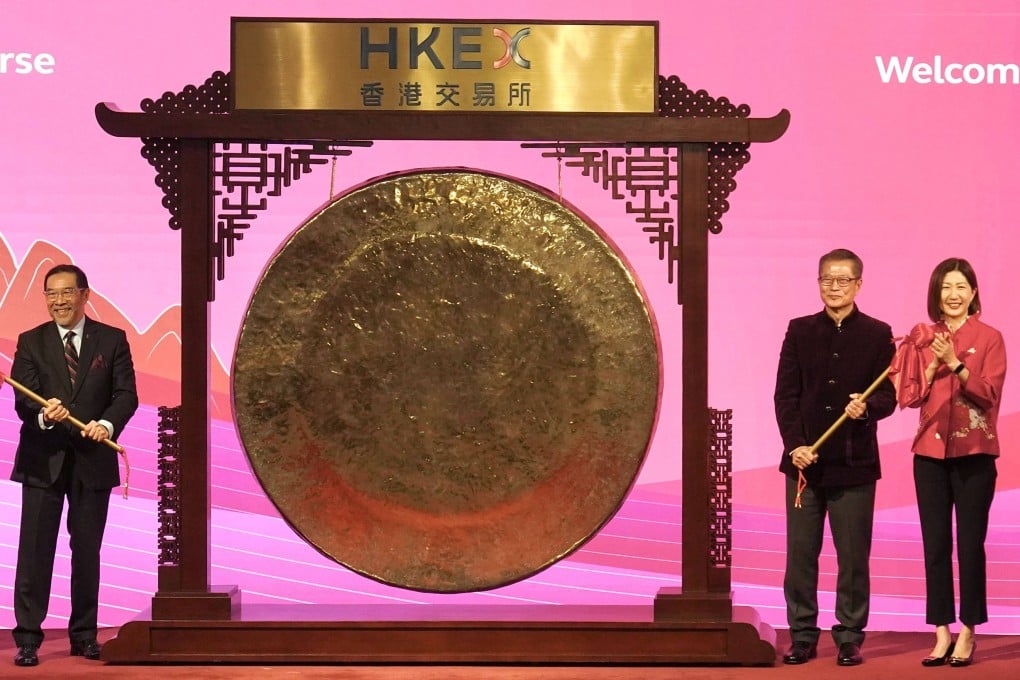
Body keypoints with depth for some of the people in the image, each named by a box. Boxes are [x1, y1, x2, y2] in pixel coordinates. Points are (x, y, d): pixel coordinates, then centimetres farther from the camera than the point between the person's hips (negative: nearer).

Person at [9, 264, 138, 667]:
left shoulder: (112, 340, 5)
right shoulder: (31, 343, 4)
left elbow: (126, 395, -2)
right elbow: (22, 401, -5)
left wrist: (107, 423, -22)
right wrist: (43, 417, -28)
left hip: (92, 460, 1)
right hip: (43, 460, -1)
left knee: (87, 550, 8)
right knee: (35, 549, -4)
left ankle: (84, 634, 19)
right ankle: (27, 638, 1)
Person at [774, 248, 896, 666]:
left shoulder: (877, 334, 3)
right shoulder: (800, 331, 8)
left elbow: (888, 396, 1)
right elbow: (785, 394, 4)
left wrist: (867, 408, -21)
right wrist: (795, 444, -8)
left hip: (854, 462, -2)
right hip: (805, 459, 2)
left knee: (853, 556, 2)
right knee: (800, 553, 4)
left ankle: (850, 639, 11)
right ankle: (802, 637, 12)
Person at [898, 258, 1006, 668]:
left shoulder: (988, 338, -2)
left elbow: (990, 393, -10)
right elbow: (909, 396, 3)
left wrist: (955, 363, -20)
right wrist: (934, 365, -12)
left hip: (974, 454, -3)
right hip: (930, 453, 3)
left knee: (970, 543, -2)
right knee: (935, 543, 4)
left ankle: (967, 633, 7)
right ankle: (942, 633, 11)